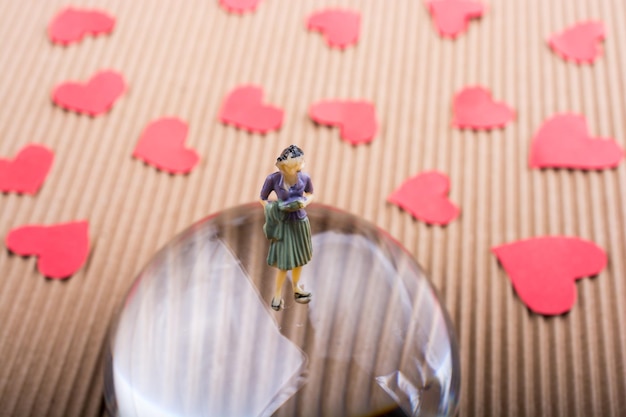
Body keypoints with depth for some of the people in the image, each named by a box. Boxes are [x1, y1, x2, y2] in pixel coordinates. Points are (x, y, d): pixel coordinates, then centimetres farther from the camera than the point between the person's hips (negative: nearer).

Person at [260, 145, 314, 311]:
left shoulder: (304, 178, -14)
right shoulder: (273, 179, -21)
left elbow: (310, 194, 7)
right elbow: (263, 199, -4)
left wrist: (305, 202, -13)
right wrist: (273, 209, -18)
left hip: (300, 222, 3)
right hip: (283, 223, -3)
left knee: (299, 258, 19)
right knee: (284, 262, 3)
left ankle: (296, 287, 43)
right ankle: (277, 294, 24)